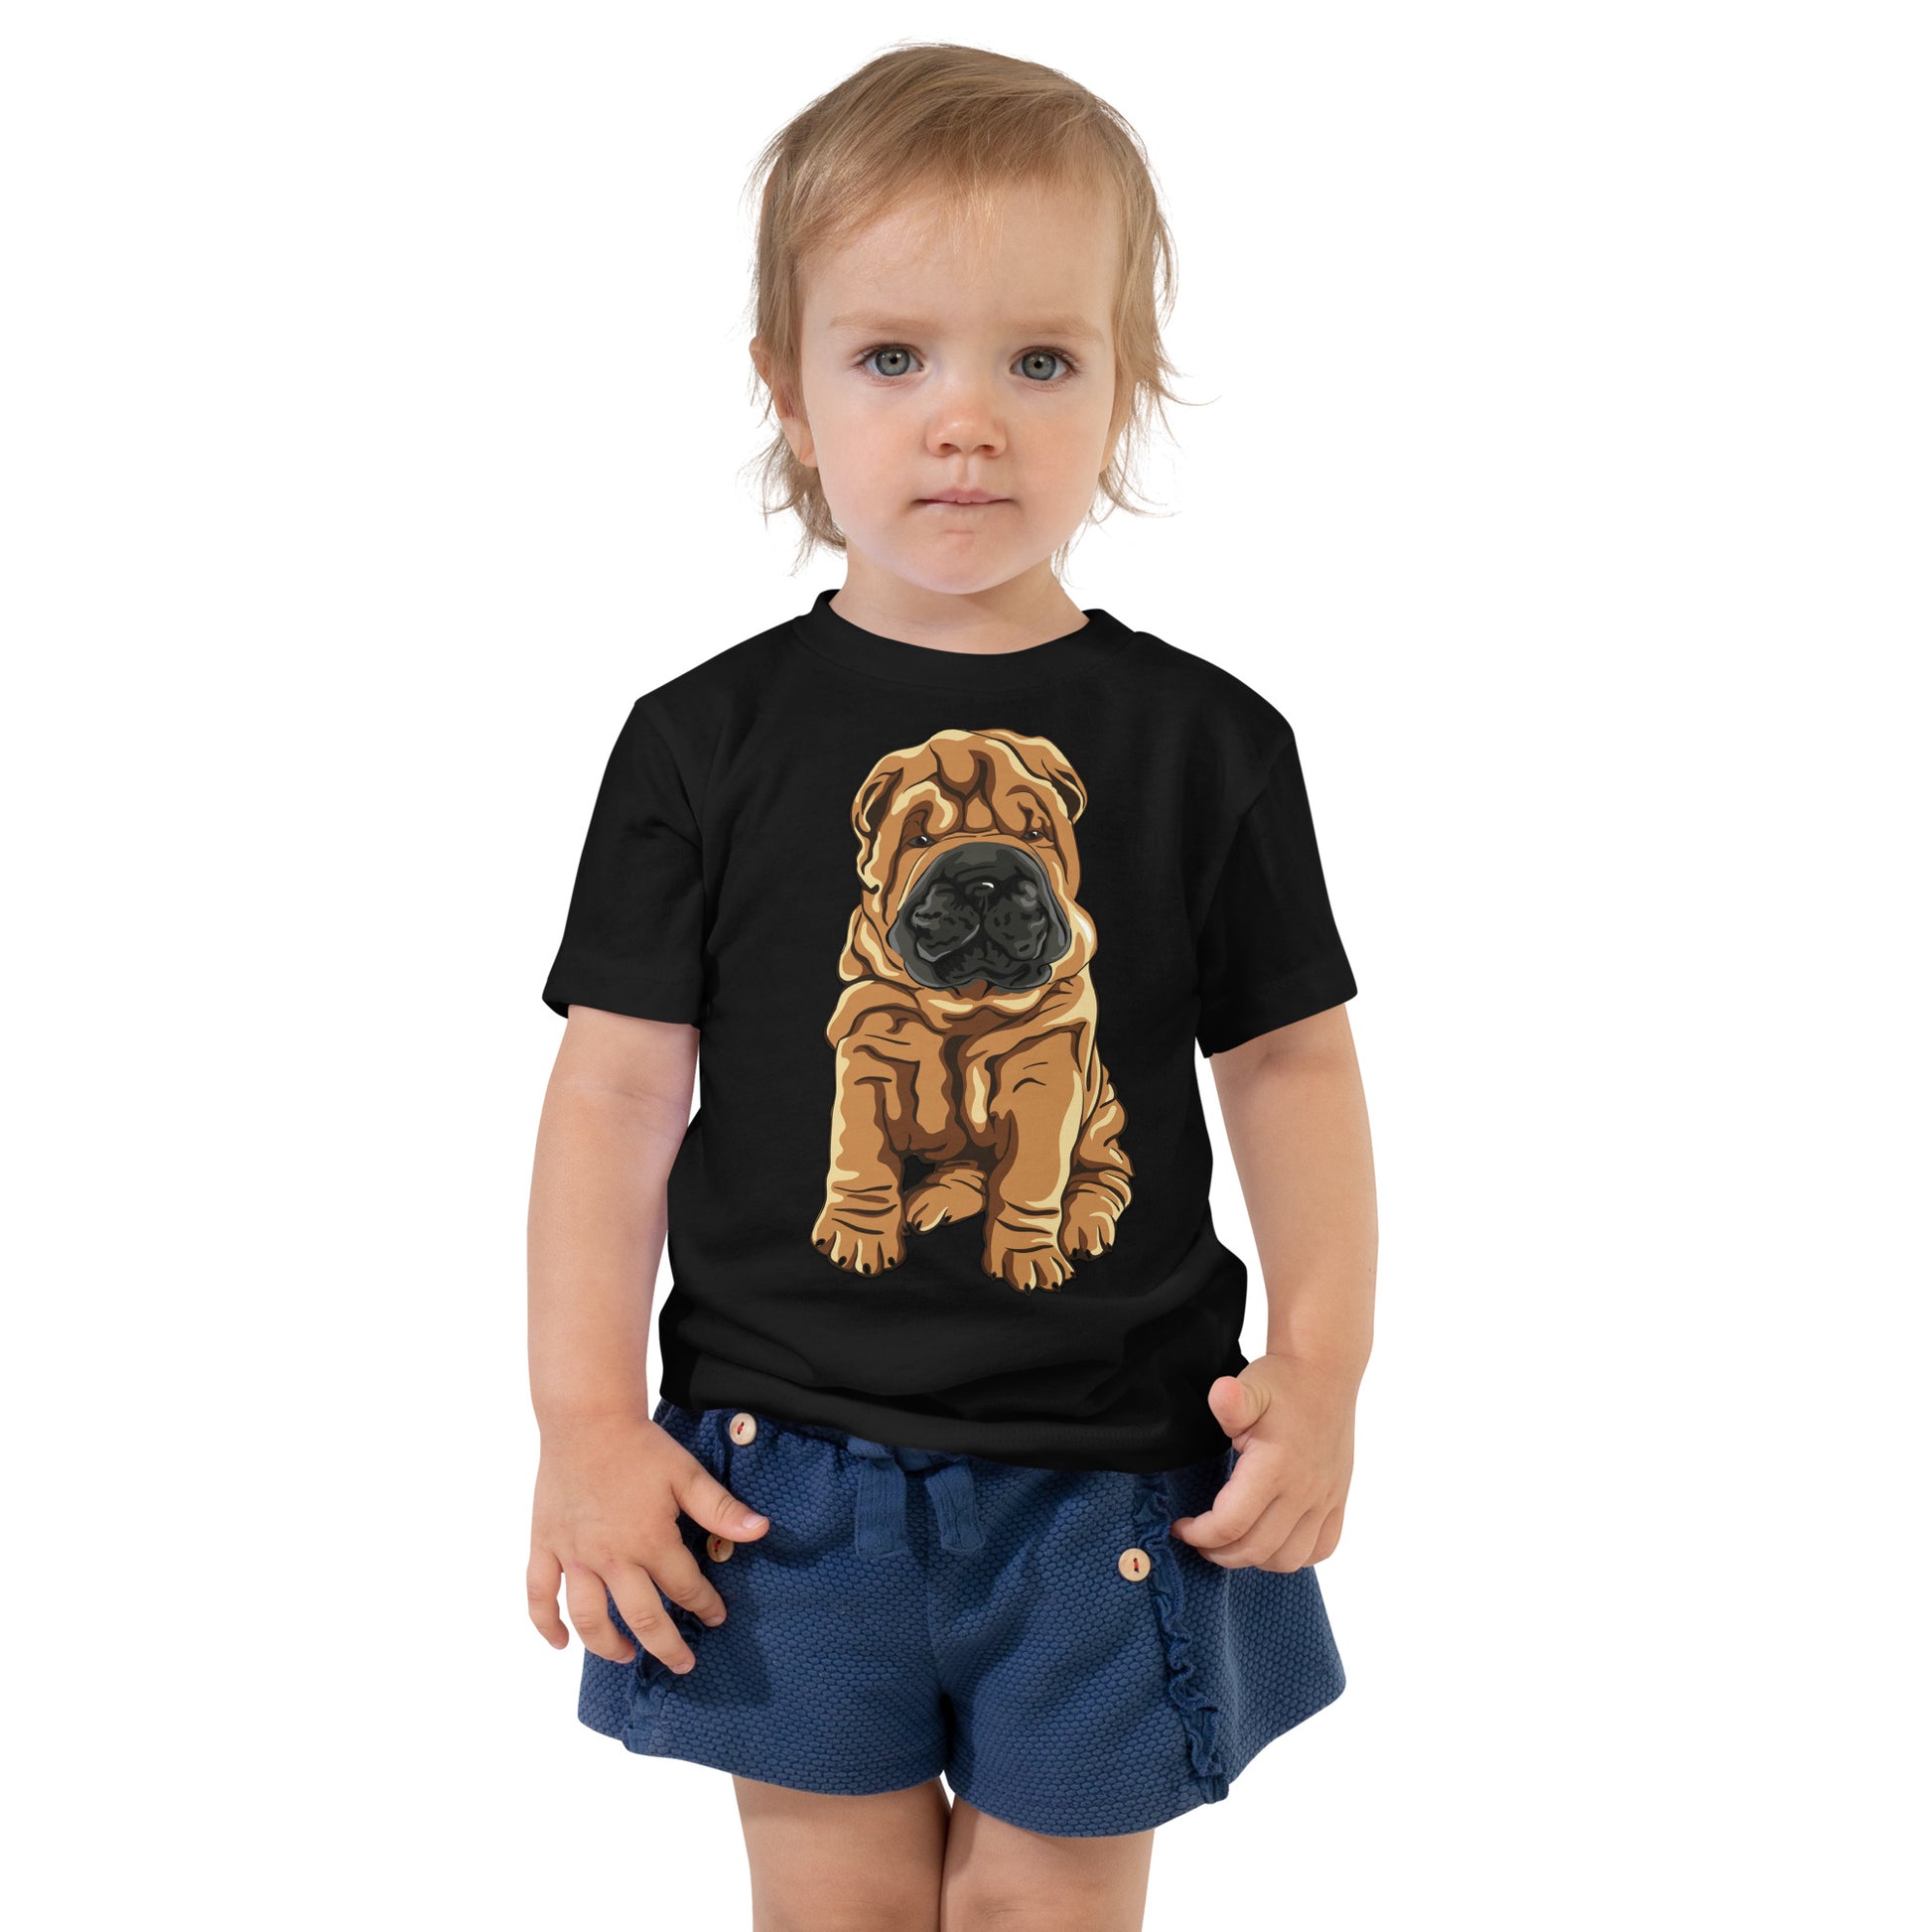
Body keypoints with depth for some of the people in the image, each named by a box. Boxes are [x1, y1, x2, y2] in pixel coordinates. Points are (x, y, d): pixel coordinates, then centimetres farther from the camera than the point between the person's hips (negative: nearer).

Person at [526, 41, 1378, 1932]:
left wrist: (1322, 1363, -4)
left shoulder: (1208, 742, -1)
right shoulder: (705, 743, -3)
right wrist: (586, 1421, -5)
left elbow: (1288, 1060, 5)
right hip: (782, 1477, 0)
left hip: (1109, 1476, 0)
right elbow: (621, 1081, -1)